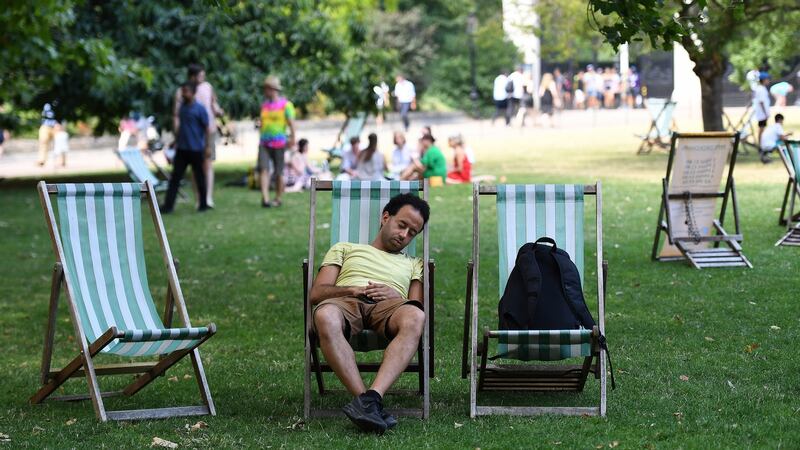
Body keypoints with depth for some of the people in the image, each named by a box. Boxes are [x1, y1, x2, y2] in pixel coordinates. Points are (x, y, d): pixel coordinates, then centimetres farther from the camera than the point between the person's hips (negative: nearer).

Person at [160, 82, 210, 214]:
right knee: (175, 177, 1)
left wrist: (207, 146, -10)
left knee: (199, 177, 5)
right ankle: (168, 205, -1)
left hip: (196, 149, -5)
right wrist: (176, 141, 20)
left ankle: (203, 204, 18)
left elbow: (206, 128, -7)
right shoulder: (182, 106, 8)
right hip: (182, 148, 5)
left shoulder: (199, 109, -9)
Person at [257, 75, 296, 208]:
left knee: (278, 173, 3)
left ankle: (278, 199, 16)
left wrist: (292, 139, -14)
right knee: (263, 169, -12)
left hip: (279, 143, -4)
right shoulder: (265, 104, 14)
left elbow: (291, 122, -8)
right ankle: (265, 198, -18)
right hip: (264, 143, 4)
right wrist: (259, 123, 9)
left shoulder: (285, 104, -4)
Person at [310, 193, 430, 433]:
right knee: (325, 316, -42)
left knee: (415, 318, -39)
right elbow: (316, 293, 17)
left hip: (389, 306, 1)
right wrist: (352, 290, -1)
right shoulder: (345, 249, 32)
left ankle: (371, 398, -51)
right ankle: (368, 402, -46)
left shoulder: (412, 264, 35)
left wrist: (395, 295, -3)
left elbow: (418, 306, 18)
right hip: (345, 302, -1)